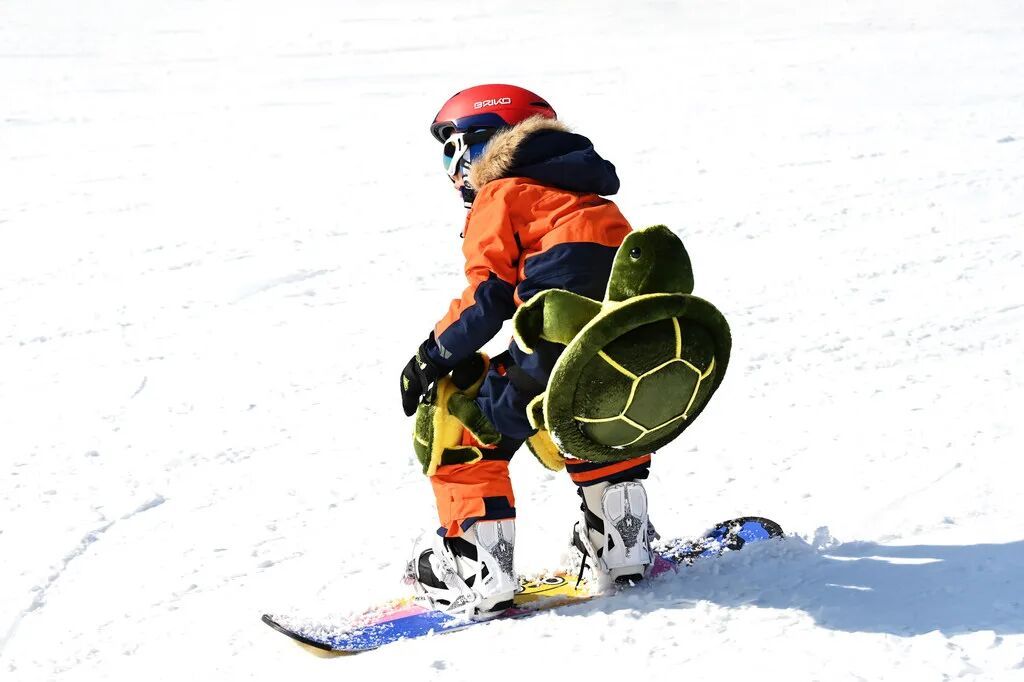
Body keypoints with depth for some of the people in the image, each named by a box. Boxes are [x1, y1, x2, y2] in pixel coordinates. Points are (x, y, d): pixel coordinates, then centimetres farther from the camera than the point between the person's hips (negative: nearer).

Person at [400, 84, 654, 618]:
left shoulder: (500, 197, 6)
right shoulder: (589, 198, 29)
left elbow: (488, 297, -3)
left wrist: (434, 356, 8)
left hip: (557, 359, -8)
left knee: (463, 432, 8)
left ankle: (477, 574, 6)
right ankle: (620, 544, 38)